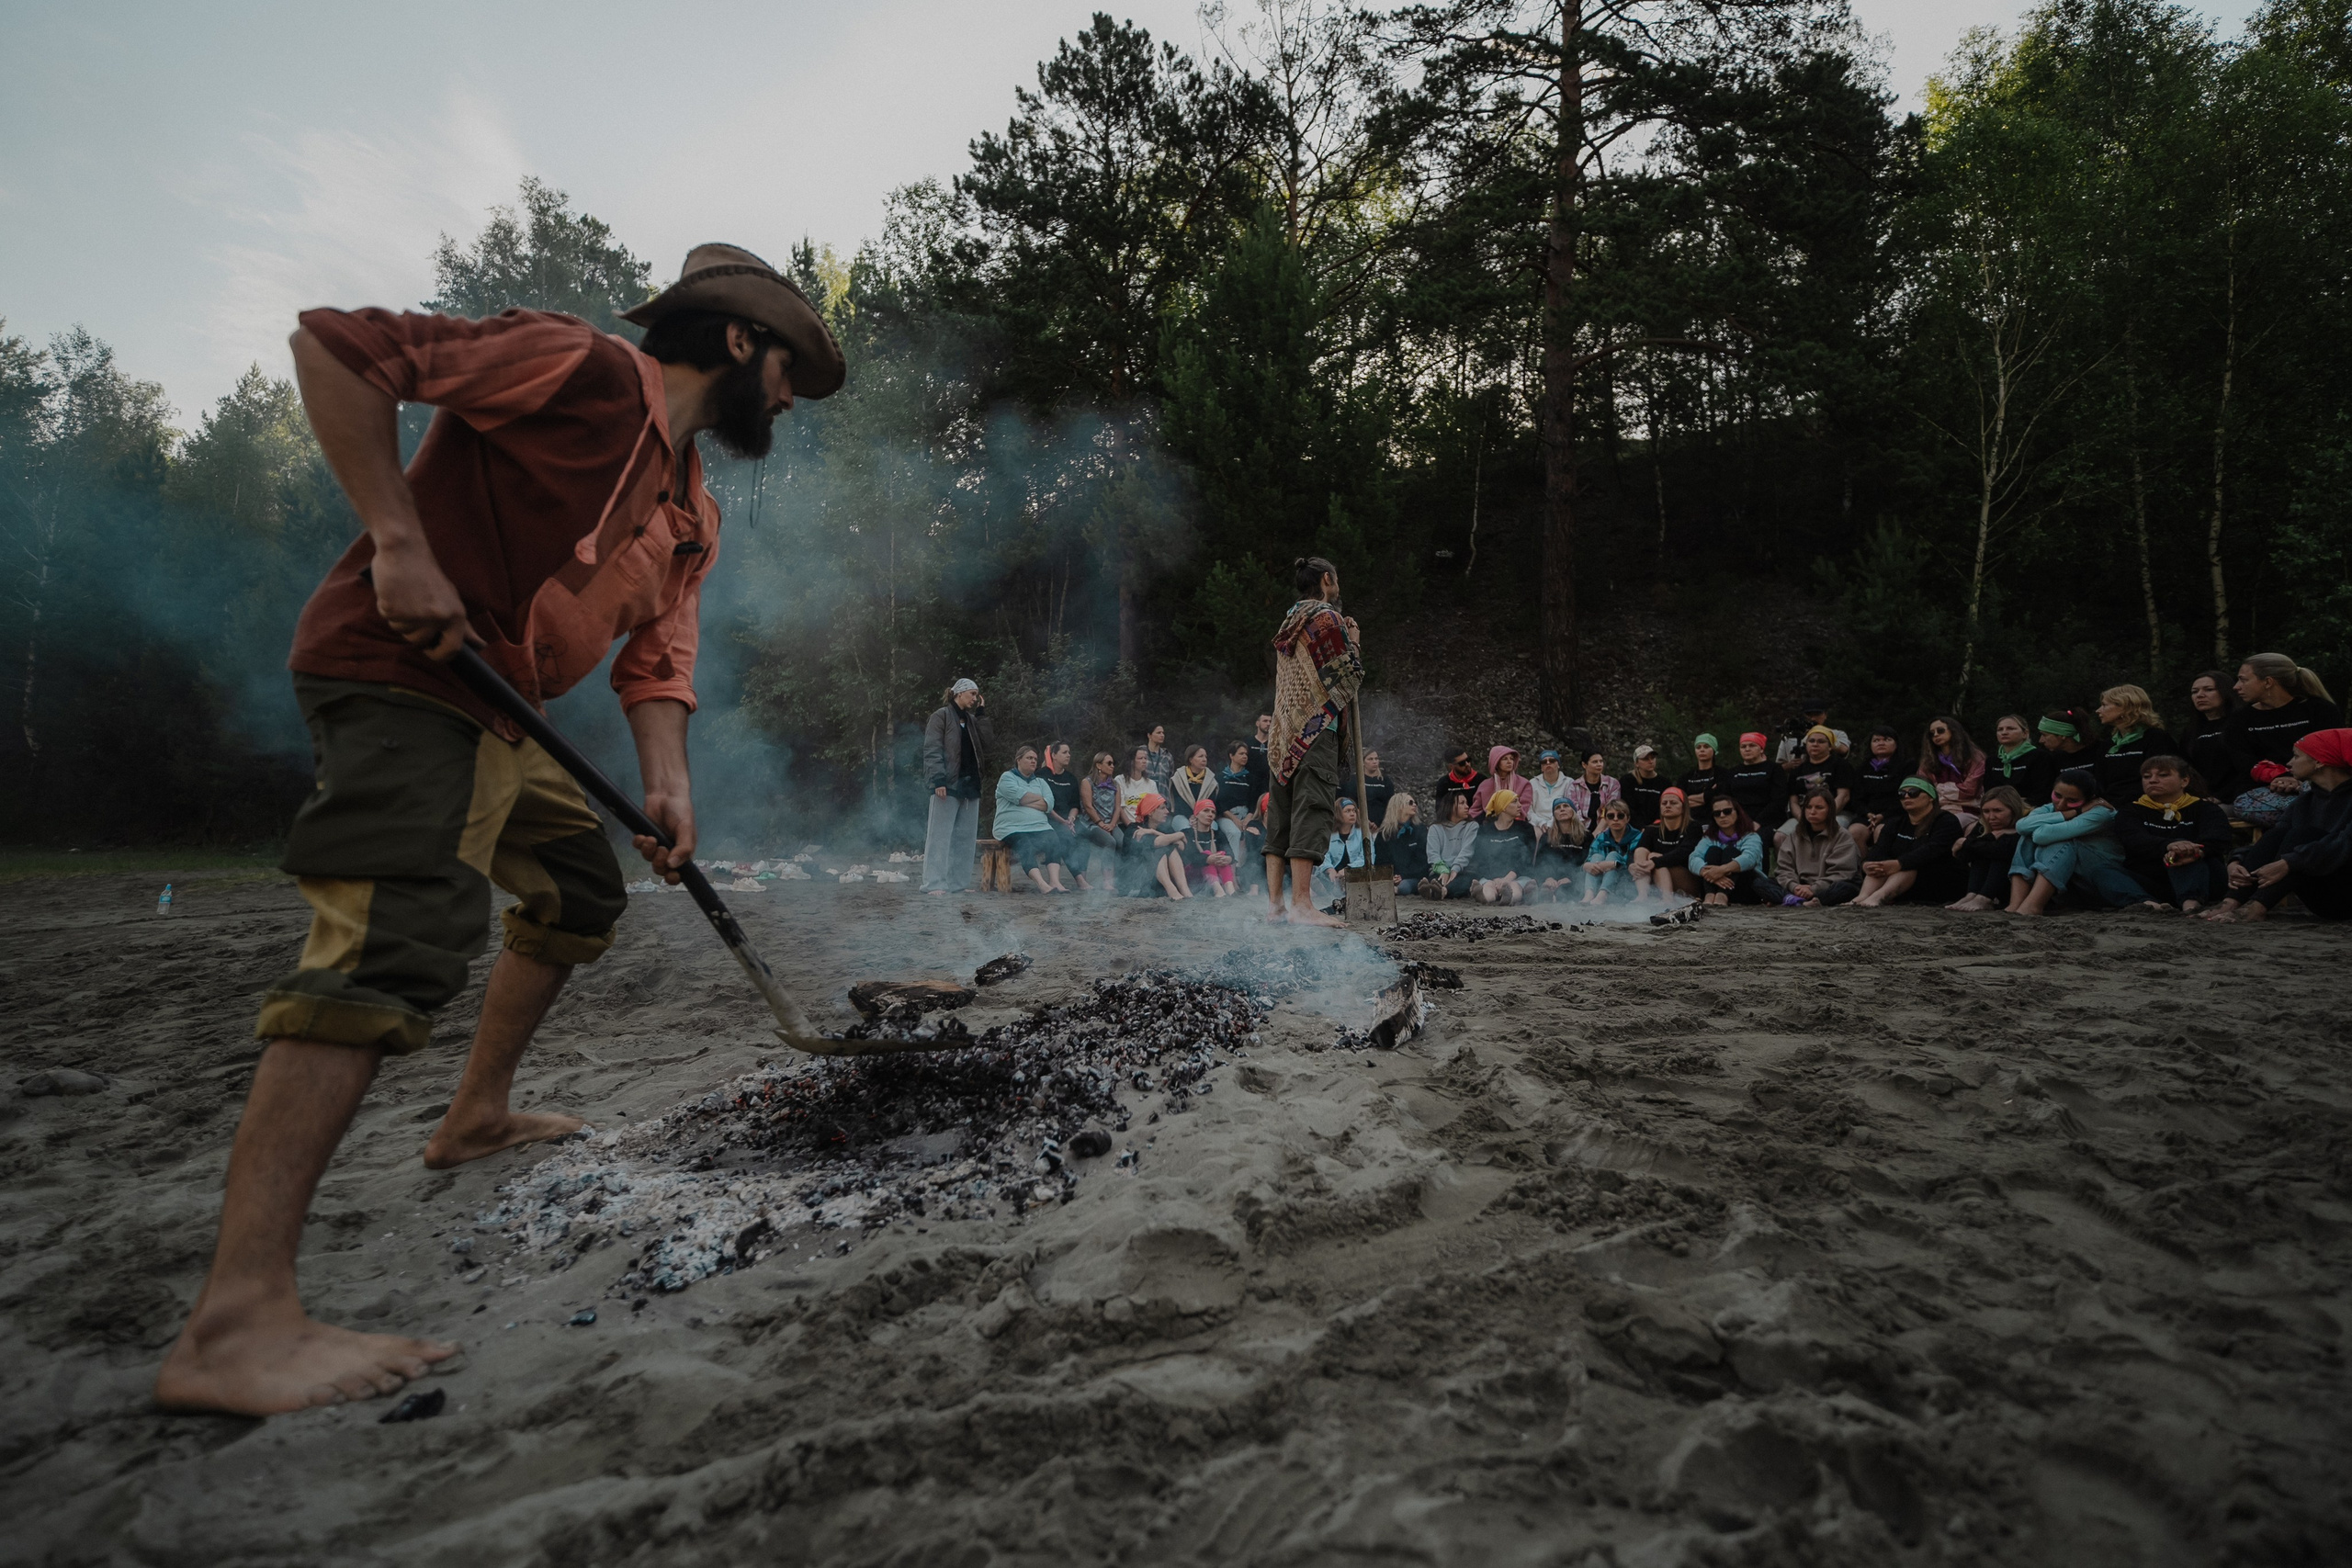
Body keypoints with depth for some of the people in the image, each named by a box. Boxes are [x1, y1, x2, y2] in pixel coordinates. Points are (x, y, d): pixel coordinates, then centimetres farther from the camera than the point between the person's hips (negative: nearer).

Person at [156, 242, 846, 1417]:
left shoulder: (691, 515, 16)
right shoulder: (588, 369, -11)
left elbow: (655, 657, 12)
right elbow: (335, 344, -13)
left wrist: (667, 784, -5)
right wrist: (400, 540, -20)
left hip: (499, 711, 10)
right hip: (400, 674, -10)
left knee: (583, 890, 20)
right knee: (401, 937, -24)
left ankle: (477, 1116, 35)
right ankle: (235, 1321, -26)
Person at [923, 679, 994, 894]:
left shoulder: (972, 720, 18)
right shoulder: (941, 715, -2)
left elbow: (989, 745, 8)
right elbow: (932, 750, -10)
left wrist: (981, 715, 4)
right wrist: (938, 780, -21)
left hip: (970, 785, 7)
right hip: (948, 785, -7)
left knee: (966, 836, 6)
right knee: (940, 835, -8)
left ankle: (958, 882, 10)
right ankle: (935, 884, -8)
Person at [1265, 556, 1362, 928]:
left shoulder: (1289, 623, 18)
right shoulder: (1327, 618, -5)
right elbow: (1349, 673, -8)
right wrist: (1352, 638, 8)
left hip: (1285, 734, 8)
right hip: (1317, 728, -8)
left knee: (1281, 813, 7)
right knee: (1311, 811, -10)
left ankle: (1274, 901, 9)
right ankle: (1302, 904, -14)